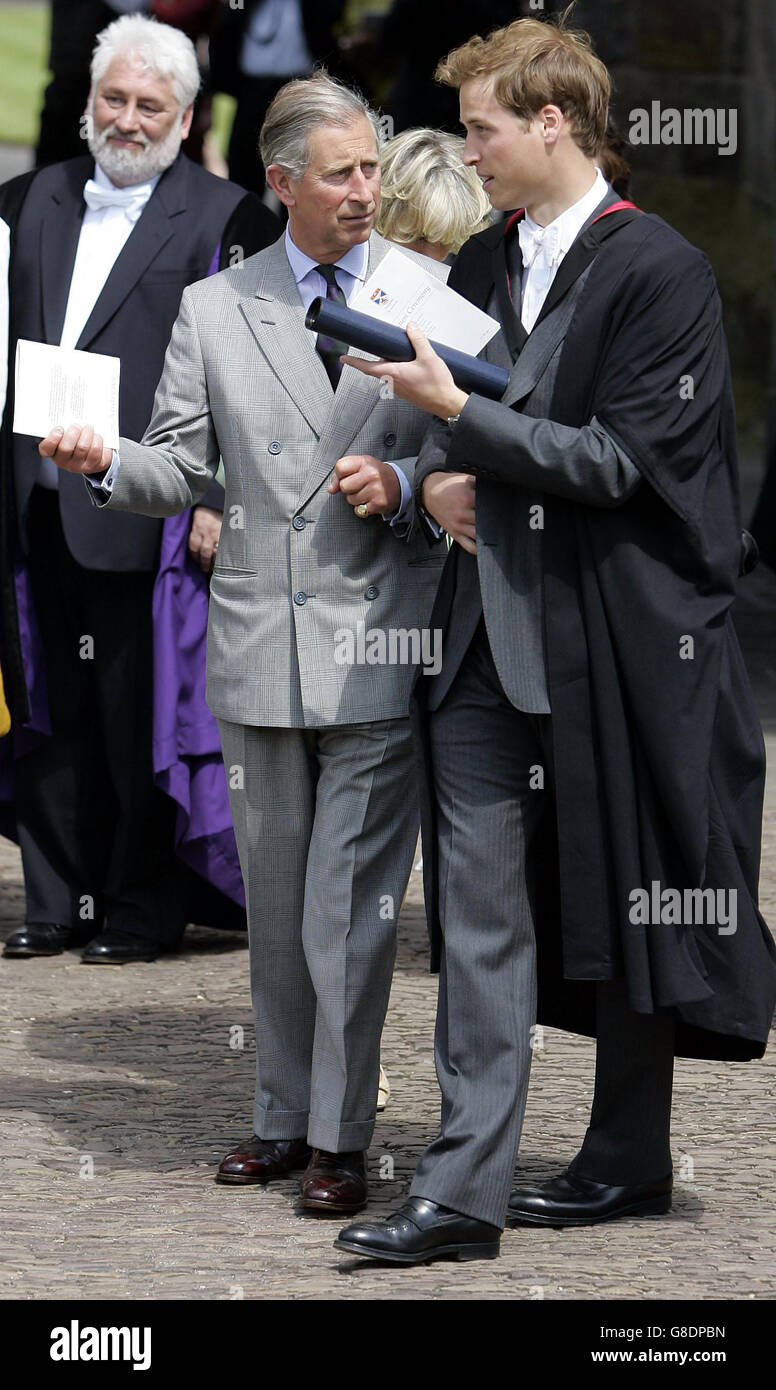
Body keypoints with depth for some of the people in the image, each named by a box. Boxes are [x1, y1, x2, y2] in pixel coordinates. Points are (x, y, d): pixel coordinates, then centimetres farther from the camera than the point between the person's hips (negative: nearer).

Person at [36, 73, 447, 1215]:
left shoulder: (436, 296, 2)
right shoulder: (214, 309, 8)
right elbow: (181, 469, 7)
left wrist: (401, 484, -15)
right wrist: (106, 465, -13)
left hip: (380, 648, -3)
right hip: (261, 650, 3)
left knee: (349, 905, -5)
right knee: (276, 901, 11)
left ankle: (339, 1136, 3)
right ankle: (283, 1116, 22)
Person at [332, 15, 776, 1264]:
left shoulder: (660, 272, -10)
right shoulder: (483, 266, 13)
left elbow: (621, 461, -15)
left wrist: (463, 416, -17)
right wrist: (439, 474, 2)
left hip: (620, 634, -6)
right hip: (493, 631, 6)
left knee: (630, 899, 7)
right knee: (479, 901, -2)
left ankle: (629, 1161, 21)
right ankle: (465, 1187, -4)